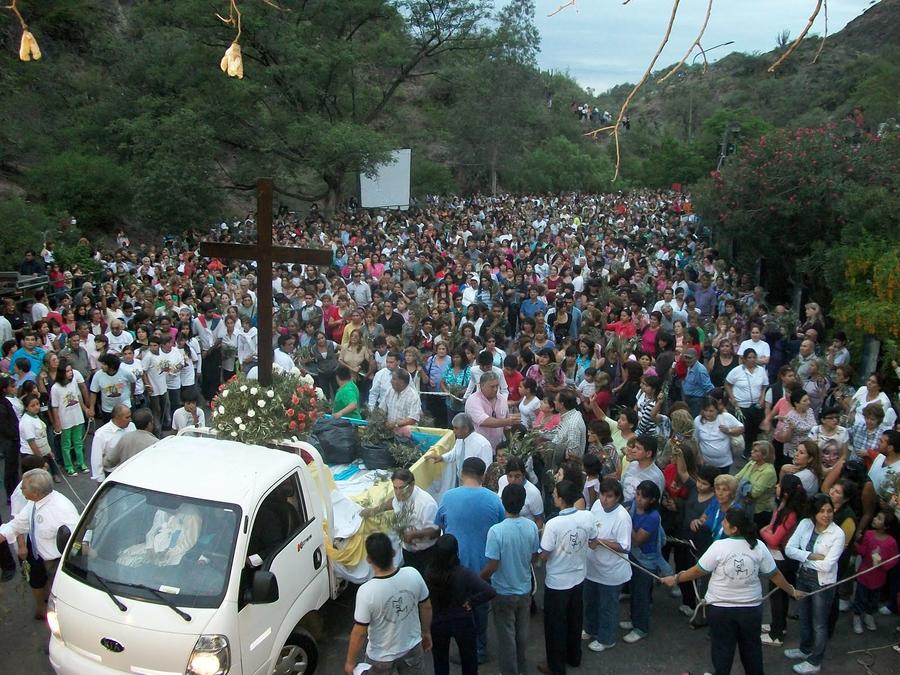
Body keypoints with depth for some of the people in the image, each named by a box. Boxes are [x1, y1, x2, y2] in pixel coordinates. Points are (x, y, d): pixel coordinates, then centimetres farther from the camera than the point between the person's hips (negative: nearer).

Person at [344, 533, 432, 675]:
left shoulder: (366, 592, -32)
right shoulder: (413, 575, -20)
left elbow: (360, 632, -21)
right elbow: (426, 607, -4)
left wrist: (350, 661, -5)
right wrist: (426, 632, 14)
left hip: (381, 657, -2)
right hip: (413, 648, 3)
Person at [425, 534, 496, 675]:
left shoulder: (429, 573, -18)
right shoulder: (464, 574, -24)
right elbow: (490, 592, -30)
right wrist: (471, 603, -17)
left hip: (438, 623, 1)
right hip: (462, 622, -1)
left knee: (440, 663, 21)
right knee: (468, 659, 22)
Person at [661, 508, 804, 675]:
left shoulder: (719, 546, -17)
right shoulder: (759, 547, -8)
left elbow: (698, 571, -11)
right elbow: (775, 575, 2)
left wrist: (676, 579, 3)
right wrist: (792, 591, 19)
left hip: (721, 608, -3)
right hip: (751, 608, 3)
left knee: (722, 648, 13)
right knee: (751, 647, 21)